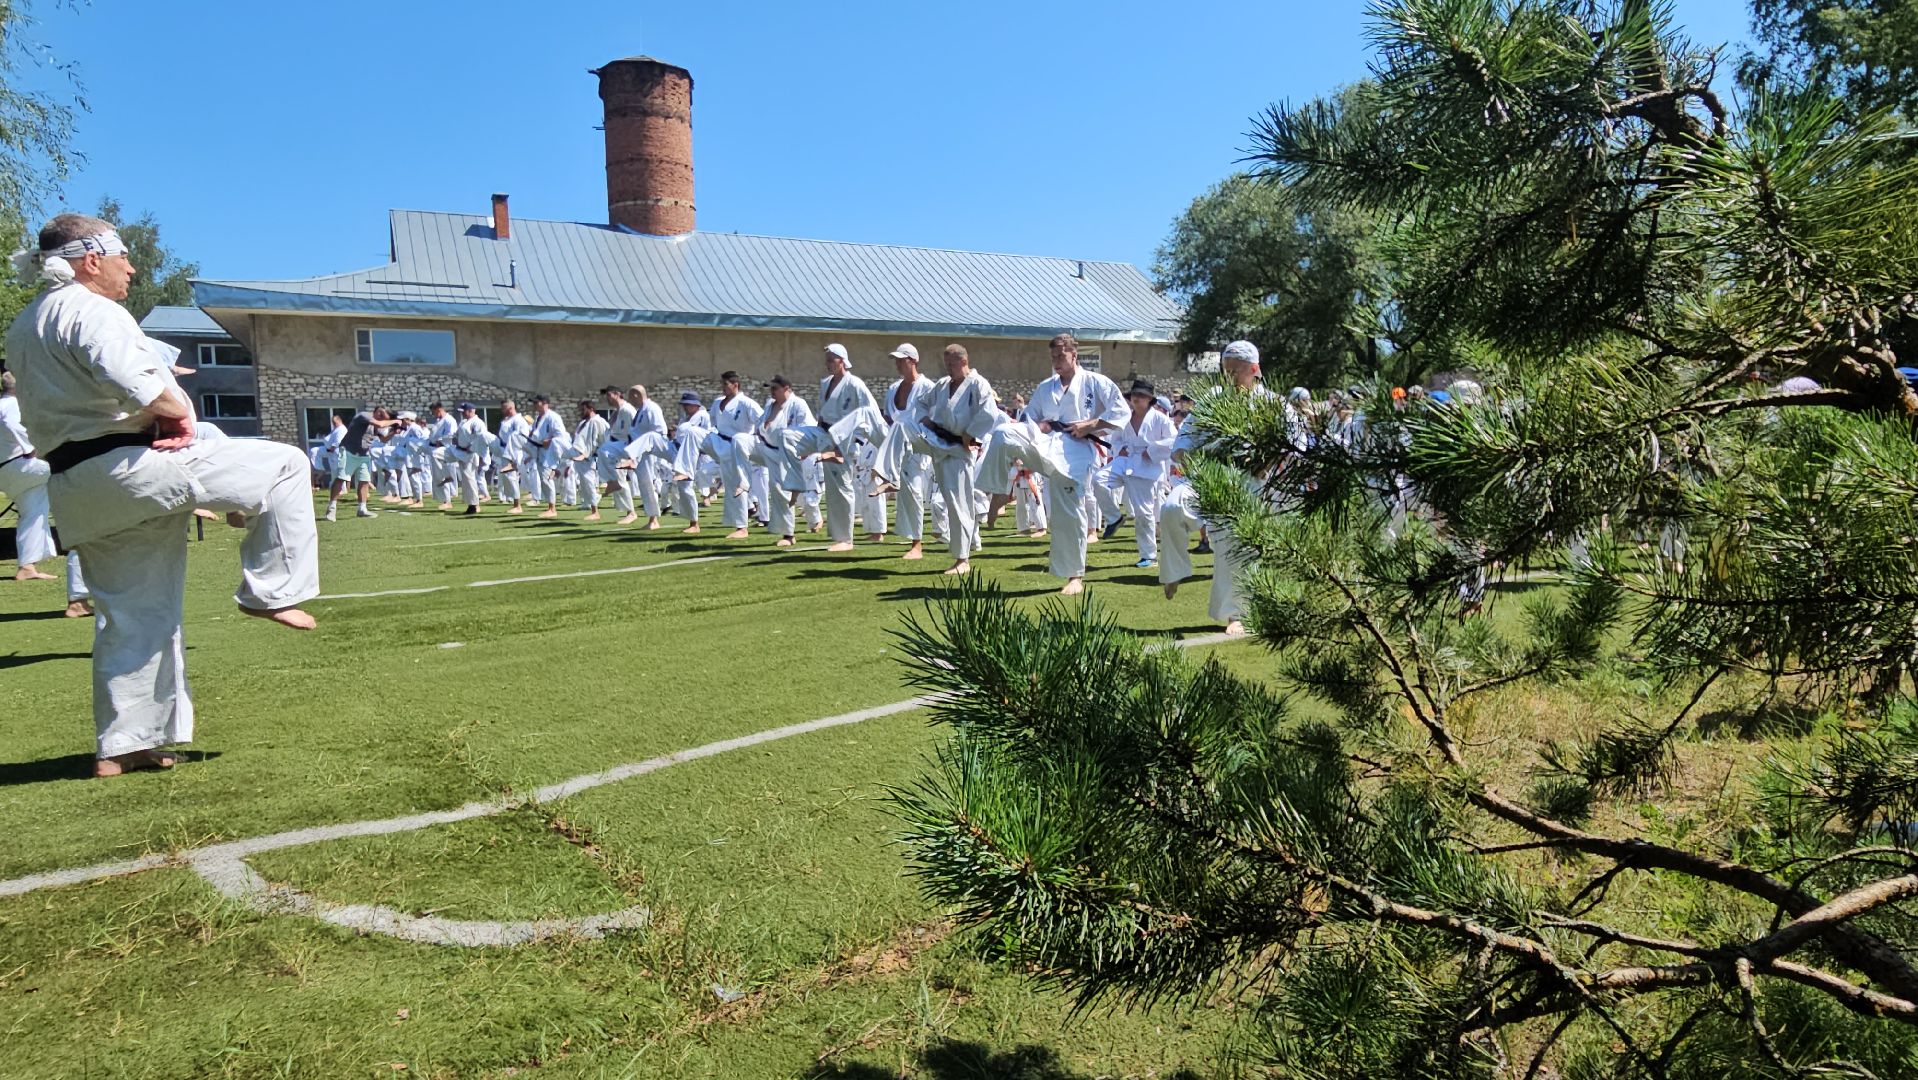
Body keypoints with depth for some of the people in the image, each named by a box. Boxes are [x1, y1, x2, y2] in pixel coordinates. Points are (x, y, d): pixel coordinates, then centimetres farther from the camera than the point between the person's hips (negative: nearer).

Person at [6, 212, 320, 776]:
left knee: (132, 616, 14)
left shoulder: (23, 328, 22)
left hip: (74, 491, 10)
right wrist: (178, 411, -9)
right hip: (130, 465, -10)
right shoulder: (92, 311, -10)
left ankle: (121, 746, 19)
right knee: (283, 467, -2)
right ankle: (271, 592, -2)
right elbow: (133, 379, -29)